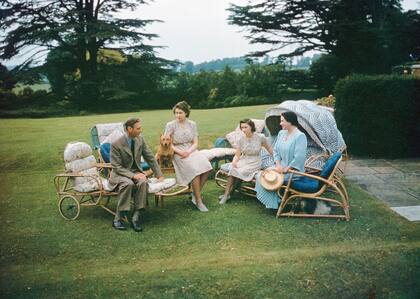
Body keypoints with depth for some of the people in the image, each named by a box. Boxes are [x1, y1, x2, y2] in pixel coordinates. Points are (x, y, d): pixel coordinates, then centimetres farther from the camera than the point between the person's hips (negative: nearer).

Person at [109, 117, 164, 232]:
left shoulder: (140, 139, 0)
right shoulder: (116, 144, -16)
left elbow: (150, 158, 8)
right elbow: (117, 167, -16)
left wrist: (159, 174, 5)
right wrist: (132, 176, -28)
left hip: (136, 171, 4)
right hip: (120, 174, -4)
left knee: (143, 182, -31)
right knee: (128, 183, -37)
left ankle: (136, 217, -28)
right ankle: (118, 218, -26)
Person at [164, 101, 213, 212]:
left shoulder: (192, 124, 10)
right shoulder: (171, 125, 1)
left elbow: (195, 143, 7)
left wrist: (188, 152, -13)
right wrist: (179, 152, -16)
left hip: (191, 151, 4)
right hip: (178, 153, -4)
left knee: (206, 167, -25)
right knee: (195, 170, -30)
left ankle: (196, 194, -8)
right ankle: (198, 201, -19)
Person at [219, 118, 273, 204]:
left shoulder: (260, 138, -8)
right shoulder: (241, 140, -1)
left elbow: (269, 148, 8)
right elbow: (237, 155, 0)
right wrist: (234, 161, -21)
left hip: (255, 163, -3)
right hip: (243, 161, 3)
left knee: (240, 171, -28)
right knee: (232, 169, -27)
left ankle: (228, 193, -12)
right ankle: (226, 194, -24)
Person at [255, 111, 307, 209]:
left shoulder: (300, 136, -20)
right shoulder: (281, 133, 6)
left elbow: (298, 158, -26)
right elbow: (275, 150, 9)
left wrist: (286, 169, -19)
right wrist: (278, 165, -6)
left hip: (293, 171, -8)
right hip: (281, 167, 8)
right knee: (261, 176, -6)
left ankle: (273, 204, 4)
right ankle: (271, 202, 6)